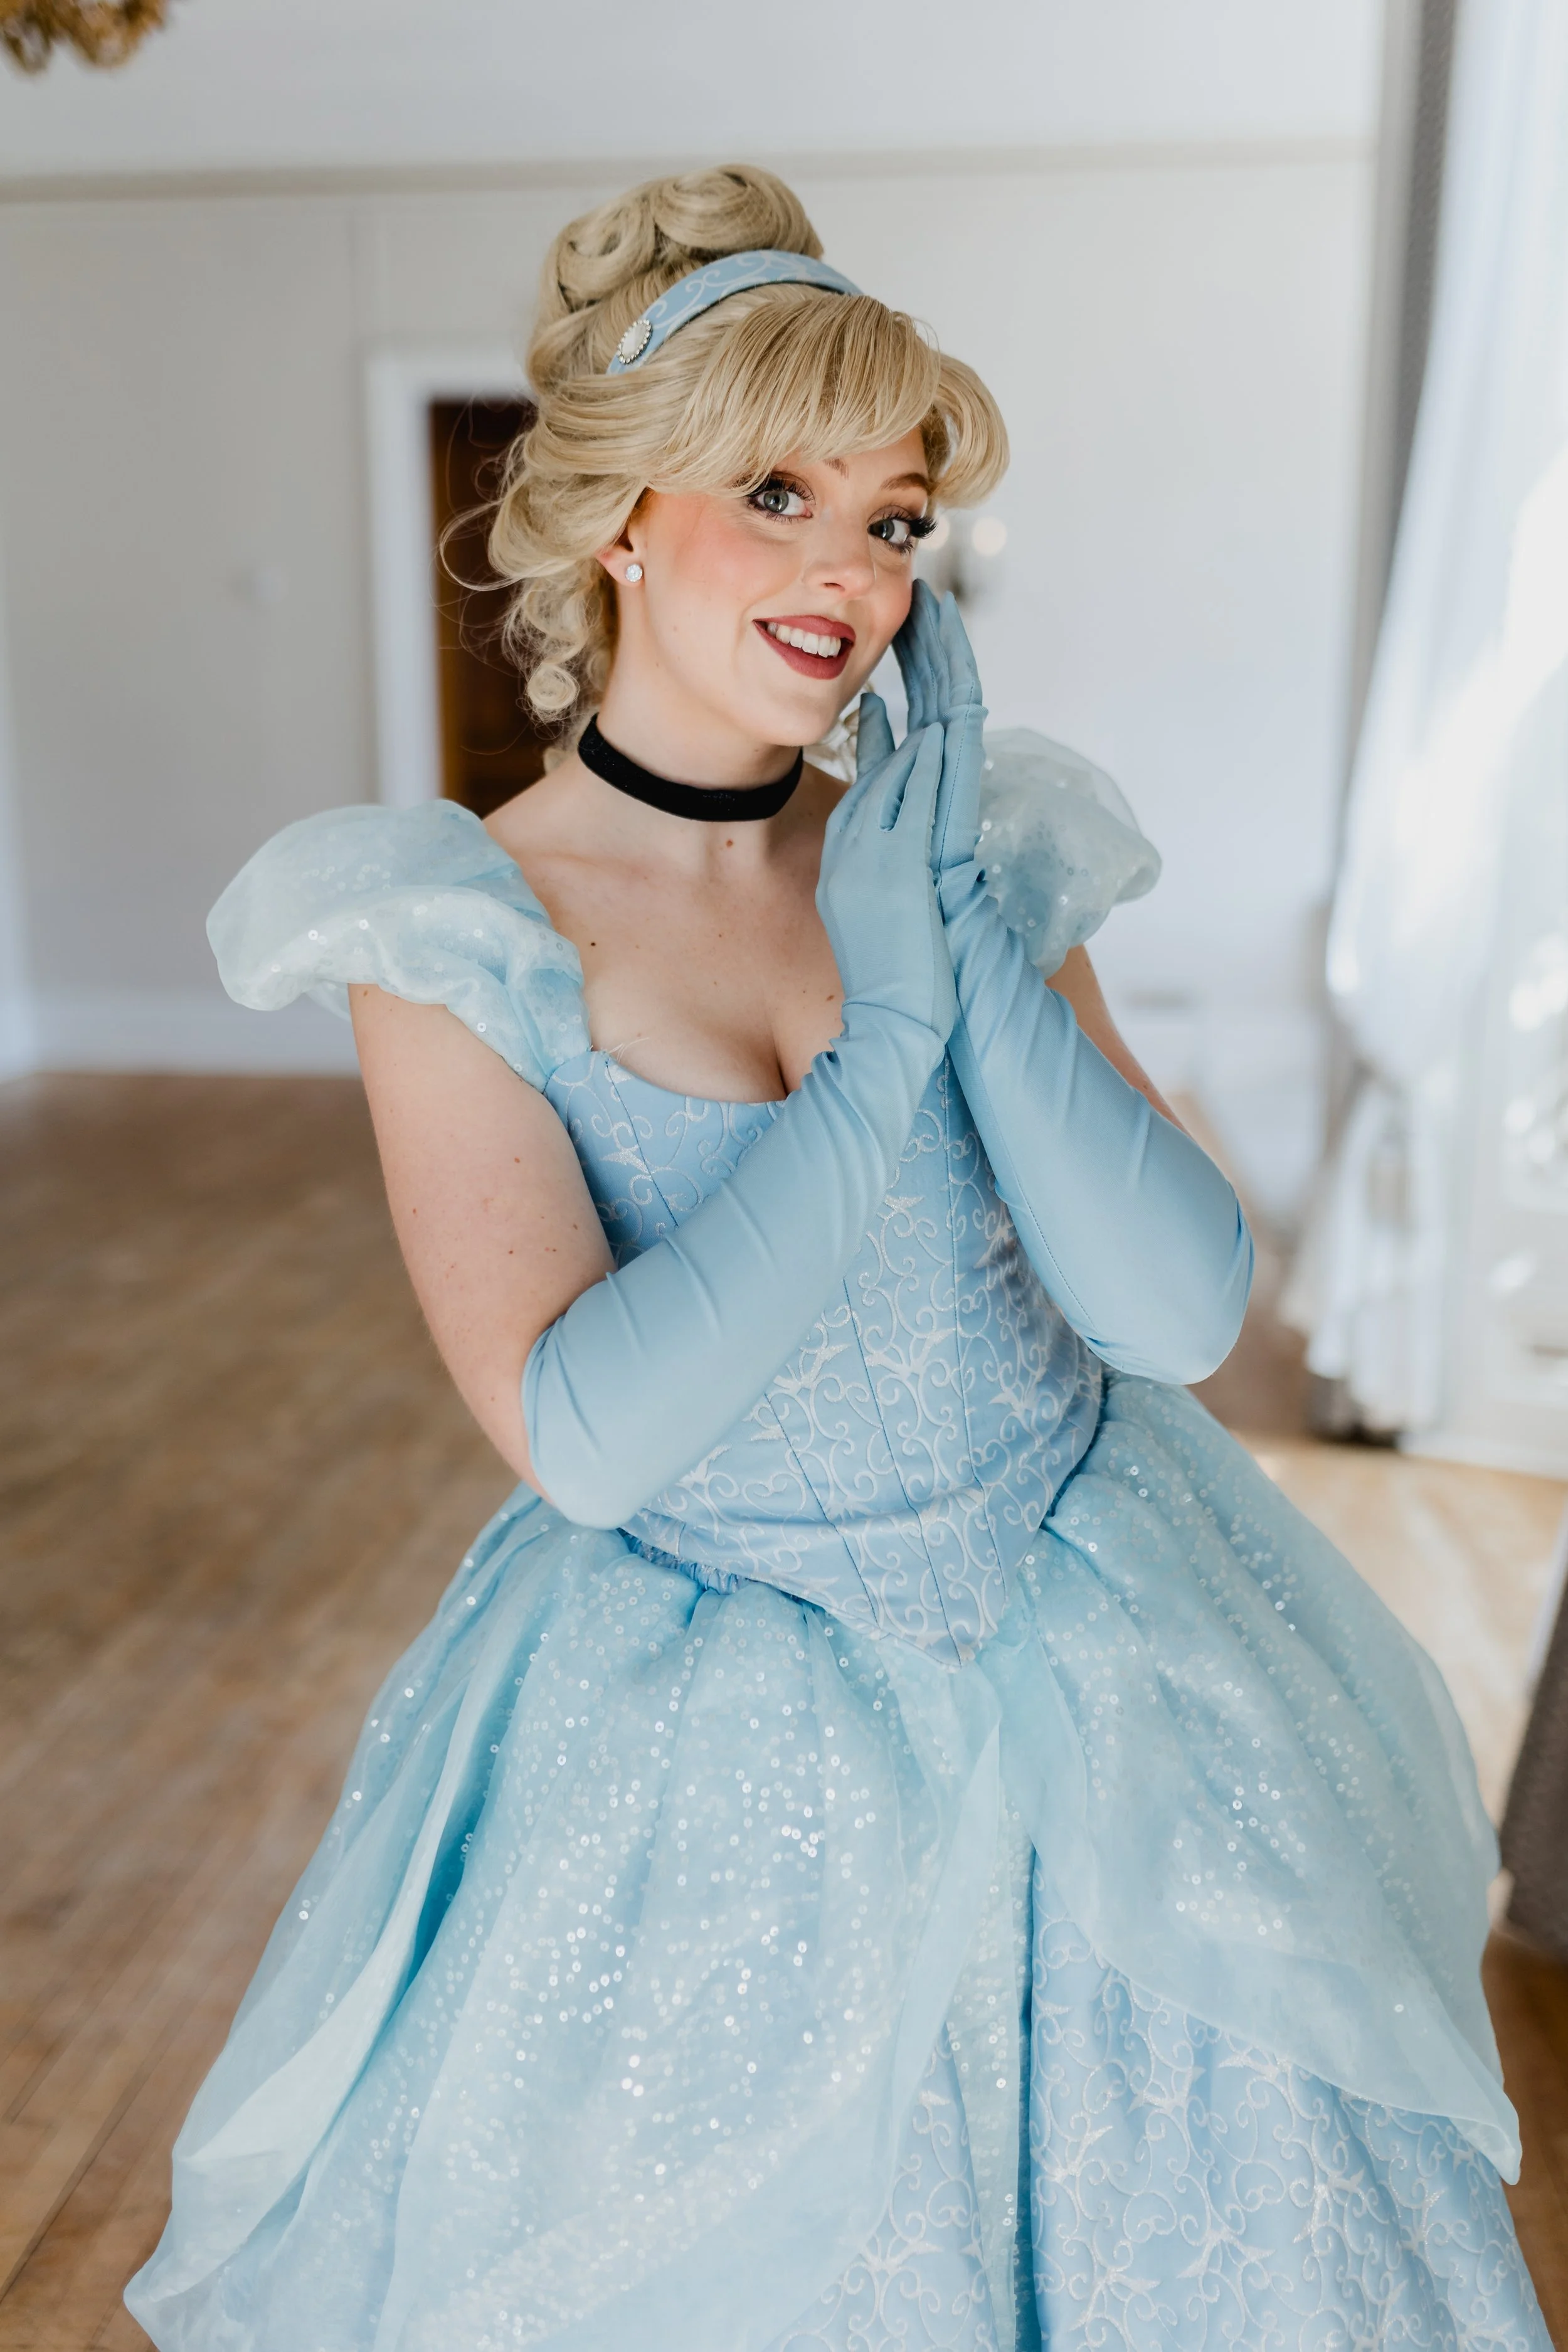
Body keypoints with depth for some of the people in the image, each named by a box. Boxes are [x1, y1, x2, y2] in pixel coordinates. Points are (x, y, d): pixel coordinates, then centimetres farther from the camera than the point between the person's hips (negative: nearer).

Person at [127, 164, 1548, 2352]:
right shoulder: (459, 936, -14)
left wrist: (967, 923, -18)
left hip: (1093, 1669, 4)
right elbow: (585, 1432, -24)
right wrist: (885, 1032, -22)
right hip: (704, 1759, -3)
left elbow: (1179, 1313, -13)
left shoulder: (972, 859, -4)